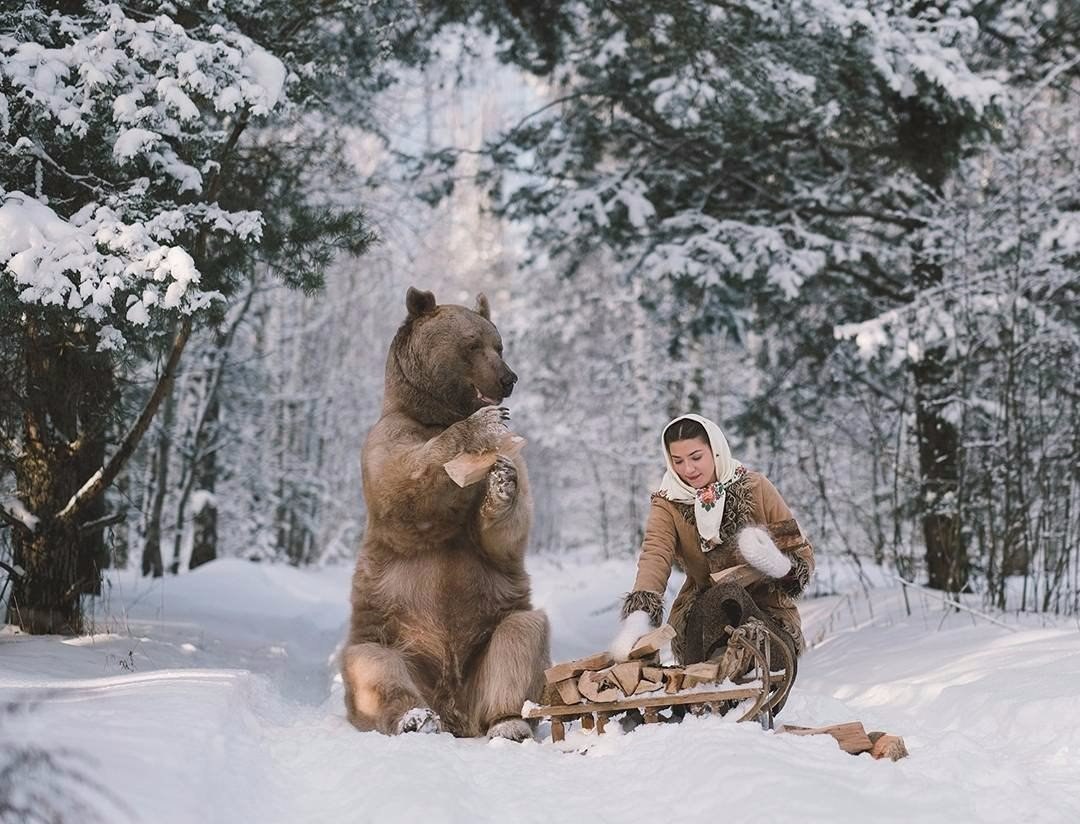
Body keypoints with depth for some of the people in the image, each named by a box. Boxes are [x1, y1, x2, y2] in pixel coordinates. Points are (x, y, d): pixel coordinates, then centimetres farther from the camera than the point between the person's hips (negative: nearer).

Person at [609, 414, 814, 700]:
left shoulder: (754, 487, 1)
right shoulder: (667, 505, 2)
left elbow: (802, 551, 2)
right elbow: (655, 557, -18)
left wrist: (780, 565, -24)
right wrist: (639, 615, -38)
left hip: (767, 612, 0)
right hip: (703, 615, 0)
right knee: (726, 596, -36)